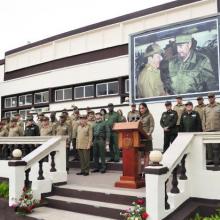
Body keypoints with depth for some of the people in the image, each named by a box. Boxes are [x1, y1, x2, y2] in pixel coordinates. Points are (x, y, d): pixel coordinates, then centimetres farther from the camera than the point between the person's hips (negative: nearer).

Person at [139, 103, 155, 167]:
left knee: (146, 153, 0)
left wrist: (149, 133, -23)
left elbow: (152, 126, -8)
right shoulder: (139, 116, 15)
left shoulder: (149, 116, 0)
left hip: (146, 138, -4)